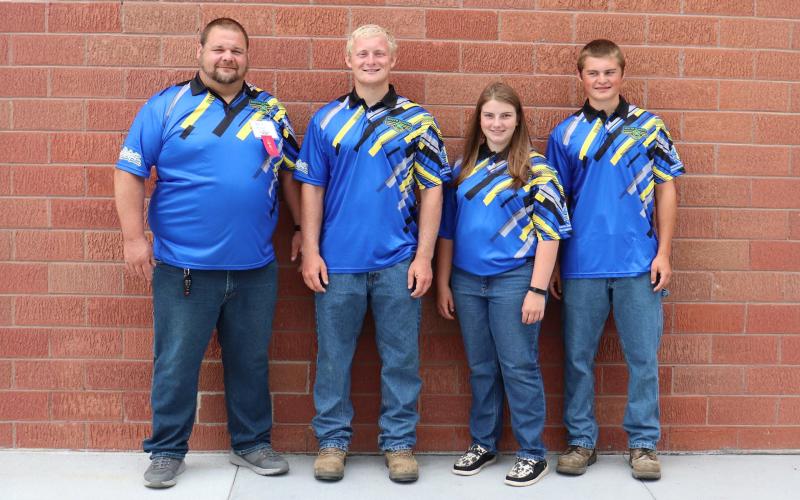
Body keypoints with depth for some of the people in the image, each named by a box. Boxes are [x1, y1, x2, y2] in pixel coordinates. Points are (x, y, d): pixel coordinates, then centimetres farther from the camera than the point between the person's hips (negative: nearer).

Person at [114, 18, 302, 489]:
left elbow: (291, 172, 17)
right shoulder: (166, 106, -1)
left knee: (251, 362, 14)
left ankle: (252, 443, 29)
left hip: (256, 268, 3)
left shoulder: (270, 110, 8)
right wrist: (134, 237, -9)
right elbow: (130, 173, -3)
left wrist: (304, 228, 13)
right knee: (175, 364, 6)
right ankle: (167, 451, 21)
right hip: (184, 267, -3)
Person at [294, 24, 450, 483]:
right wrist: (311, 252, -1)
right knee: (334, 355, 8)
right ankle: (332, 441, 22)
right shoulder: (327, 119, 6)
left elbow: (433, 190, 2)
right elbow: (312, 188, 6)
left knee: (401, 356, 6)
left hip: (397, 261, 0)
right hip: (337, 261, 1)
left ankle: (400, 442, 19)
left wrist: (424, 256, -5)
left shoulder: (417, 120, 3)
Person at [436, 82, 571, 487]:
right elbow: (447, 227, 13)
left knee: (518, 367, 1)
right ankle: (483, 443, 26)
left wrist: (537, 289, -13)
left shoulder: (534, 166, -4)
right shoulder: (464, 166, 10)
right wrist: (443, 283, 9)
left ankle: (533, 453, 12)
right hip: (467, 281, 4)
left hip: (513, 281, -4)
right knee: (481, 368, 13)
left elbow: (550, 230, -8)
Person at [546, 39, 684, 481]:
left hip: (639, 265, -1)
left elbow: (666, 190, 6)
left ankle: (643, 443, 18)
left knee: (643, 357, 5)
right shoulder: (565, 134, 5)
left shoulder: (648, 126, 4)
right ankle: (581, 441, 21)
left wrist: (664, 253, -2)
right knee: (578, 357, 7)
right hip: (581, 266, 1)